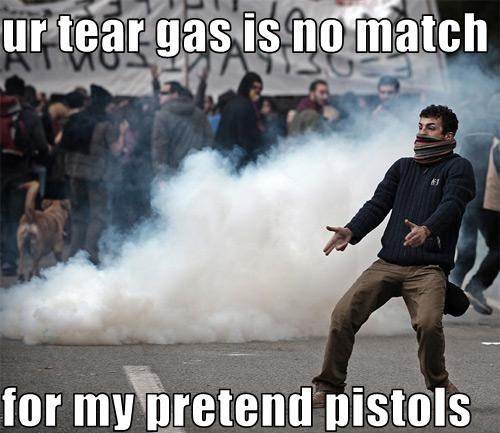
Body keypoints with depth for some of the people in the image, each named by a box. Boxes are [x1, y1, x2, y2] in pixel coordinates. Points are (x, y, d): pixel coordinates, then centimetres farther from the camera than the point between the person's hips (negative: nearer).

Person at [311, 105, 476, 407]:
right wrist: (351, 232, -8)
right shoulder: (402, 168, 22)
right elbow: (378, 204, 12)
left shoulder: (458, 168, 6)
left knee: (428, 323, -28)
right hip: (387, 264, 5)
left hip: (428, 268, -4)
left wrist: (426, 229, -34)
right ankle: (329, 385, 1)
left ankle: (438, 381, 0)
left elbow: (451, 205, -12)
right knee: (343, 314, -12)